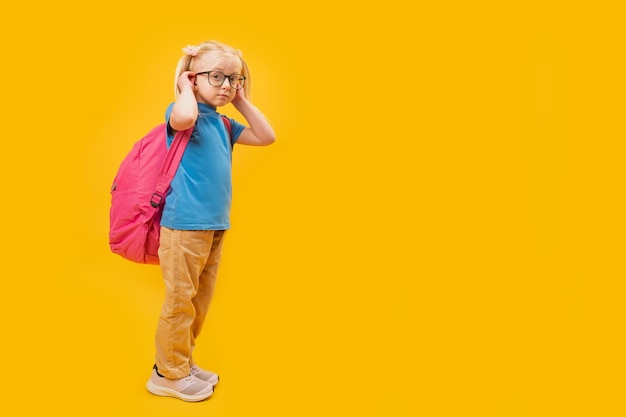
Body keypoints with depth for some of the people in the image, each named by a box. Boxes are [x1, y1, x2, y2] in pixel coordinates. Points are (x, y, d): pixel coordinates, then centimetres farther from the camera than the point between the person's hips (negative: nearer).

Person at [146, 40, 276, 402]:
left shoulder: (224, 123, 16)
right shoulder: (186, 111, -8)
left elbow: (267, 136, 17)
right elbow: (183, 118, -33)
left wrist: (242, 102, 13)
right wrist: (186, 87, -13)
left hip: (216, 224, 8)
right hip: (185, 223, -8)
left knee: (201, 300, 16)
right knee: (181, 300, 1)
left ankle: (183, 362, 31)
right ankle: (169, 374, 17)